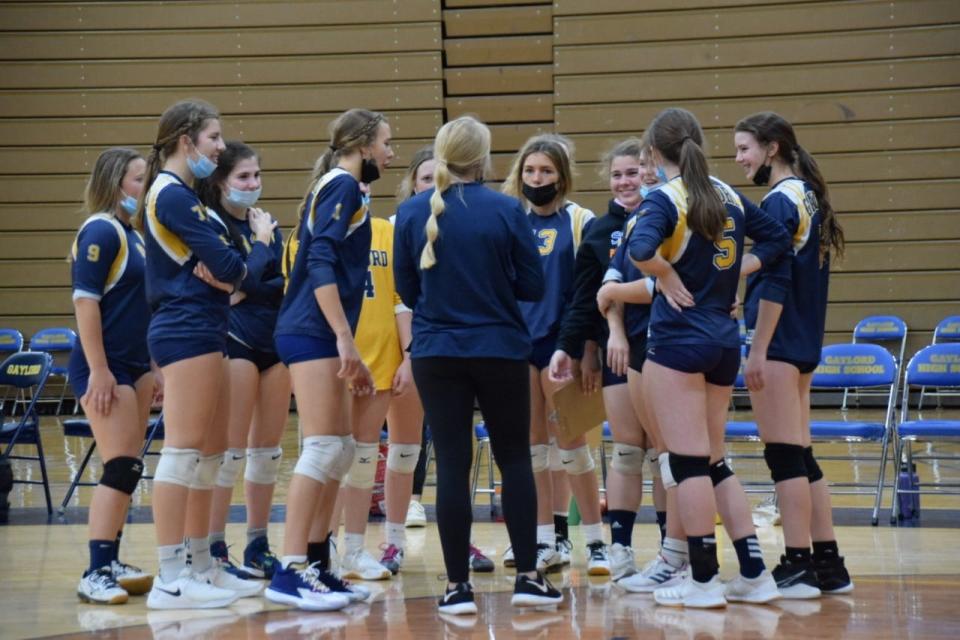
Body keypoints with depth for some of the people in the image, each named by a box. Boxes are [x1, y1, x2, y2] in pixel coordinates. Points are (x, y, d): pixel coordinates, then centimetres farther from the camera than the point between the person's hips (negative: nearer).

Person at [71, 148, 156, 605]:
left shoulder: (133, 236, 14)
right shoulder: (100, 231, -12)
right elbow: (85, 301, -17)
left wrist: (150, 370, 19)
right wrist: (98, 370, -21)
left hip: (134, 367, 9)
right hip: (105, 368, -9)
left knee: (127, 469, 10)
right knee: (121, 468, -12)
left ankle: (111, 564, 16)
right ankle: (95, 574, -11)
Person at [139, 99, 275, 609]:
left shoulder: (181, 195, 19)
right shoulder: (173, 195, -13)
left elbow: (216, 266, 16)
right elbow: (232, 268, -15)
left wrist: (223, 275, -5)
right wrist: (263, 240, 3)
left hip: (203, 332, 11)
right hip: (186, 332, -11)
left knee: (211, 452, 13)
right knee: (183, 450, -11)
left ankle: (200, 567, 18)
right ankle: (170, 580, -11)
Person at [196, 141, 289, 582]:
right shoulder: (210, 224, -6)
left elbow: (282, 284, 4)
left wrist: (244, 289, -10)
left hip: (274, 340, 7)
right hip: (234, 342, -7)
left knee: (268, 449, 8)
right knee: (232, 448, -7)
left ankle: (258, 546, 16)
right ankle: (214, 549, -2)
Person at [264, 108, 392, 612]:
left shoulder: (338, 187, 21)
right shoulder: (343, 186, -7)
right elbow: (321, 263, -18)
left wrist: (350, 356, 24)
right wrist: (345, 338, -22)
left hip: (317, 337, 10)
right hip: (313, 334, -10)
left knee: (339, 451, 11)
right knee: (323, 448, -13)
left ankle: (316, 565, 15)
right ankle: (289, 573, -15)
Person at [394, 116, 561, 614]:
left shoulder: (411, 213, -3)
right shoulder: (506, 211, -8)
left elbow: (406, 290, 4)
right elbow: (533, 287, -4)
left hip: (435, 353, 1)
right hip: (500, 350, -1)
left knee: (452, 466, 4)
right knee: (514, 460, 11)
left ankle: (458, 586, 4)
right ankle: (527, 577, 11)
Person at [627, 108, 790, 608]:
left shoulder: (665, 198, -10)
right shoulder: (727, 196, 11)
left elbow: (640, 248, -28)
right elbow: (777, 237, 22)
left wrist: (668, 277, -11)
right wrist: (736, 272, 14)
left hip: (678, 341, -7)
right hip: (724, 341, 7)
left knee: (689, 462, -2)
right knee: (714, 462, 14)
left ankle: (704, 580, 0)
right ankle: (754, 575, 13)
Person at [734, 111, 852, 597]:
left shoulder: (779, 201, -13)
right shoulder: (809, 196, 14)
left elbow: (776, 283, -18)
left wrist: (758, 351, -17)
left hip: (777, 343, -9)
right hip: (805, 344, 9)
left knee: (785, 456, -5)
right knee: (800, 456, 12)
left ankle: (797, 567, -3)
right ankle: (827, 564, 15)